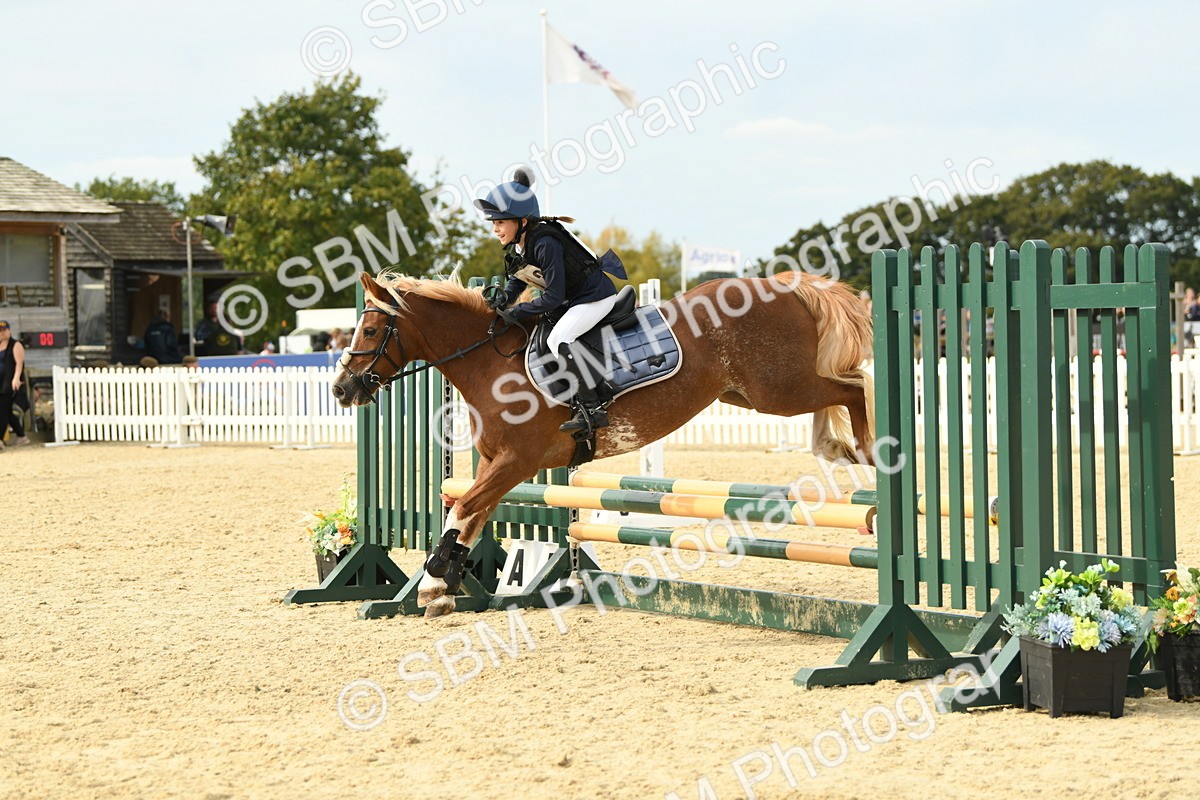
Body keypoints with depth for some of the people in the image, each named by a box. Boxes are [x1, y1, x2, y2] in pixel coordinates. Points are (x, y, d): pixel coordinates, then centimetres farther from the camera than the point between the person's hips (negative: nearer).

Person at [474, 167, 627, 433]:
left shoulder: (545, 244, -30)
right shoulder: (517, 246, -2)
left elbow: (554, 296, -28)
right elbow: (518, 279, 14)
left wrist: (517, 312, -24)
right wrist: (506, 297, -6)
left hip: (596, 295, -10)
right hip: (571, 298, 10)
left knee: (558, 340, -26)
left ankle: (592, 408, -23)